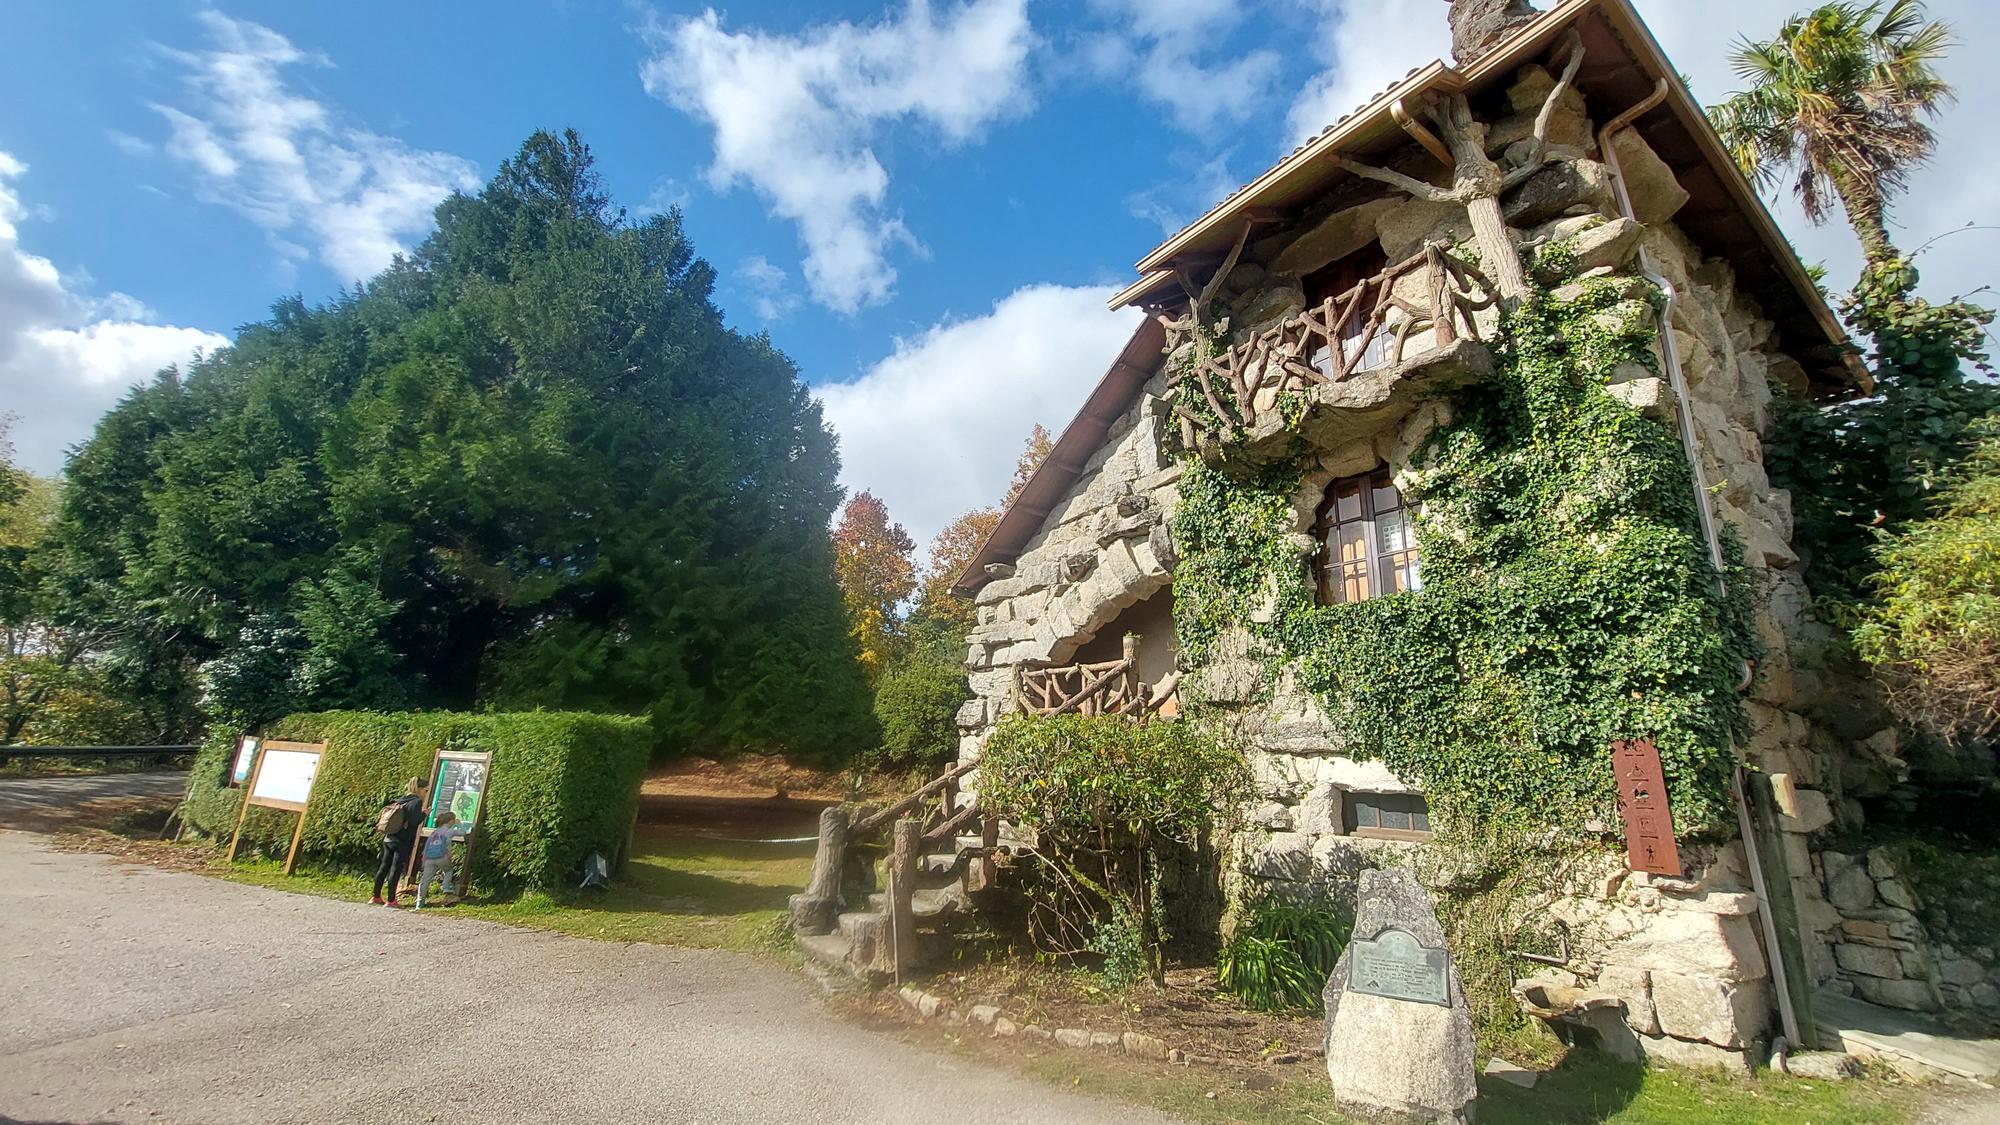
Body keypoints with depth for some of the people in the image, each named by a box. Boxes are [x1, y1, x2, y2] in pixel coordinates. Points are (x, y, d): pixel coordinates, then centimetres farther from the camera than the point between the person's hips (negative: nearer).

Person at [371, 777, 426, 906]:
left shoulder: (401, 799, 12)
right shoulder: (417, 802, -12)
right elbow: (414, 821, -21)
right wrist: (424, 813, -5)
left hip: (388, 839, 8)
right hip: (403, 842, -8)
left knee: (384, 867, 13)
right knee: (396, 870, -3)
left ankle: (376, 897, 22)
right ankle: (391, 900, 2)